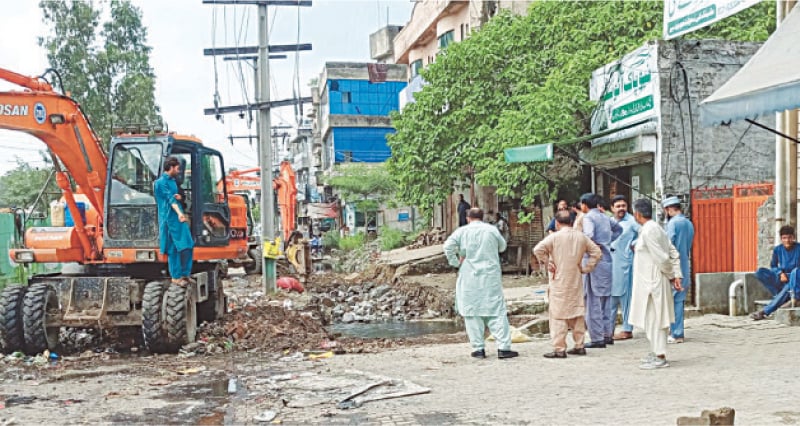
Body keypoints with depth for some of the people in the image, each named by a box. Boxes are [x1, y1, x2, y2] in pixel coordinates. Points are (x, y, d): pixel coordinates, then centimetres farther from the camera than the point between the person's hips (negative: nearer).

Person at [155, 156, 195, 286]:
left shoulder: (173, 181, 17)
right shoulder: (161, 182, -9)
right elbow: (170, 198, -21)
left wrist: (178, 197, 3)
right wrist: (179, 213, -34)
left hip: (179, 218, 8)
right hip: (170, 219, -8)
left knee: (187, 246, 6)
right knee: (173, 248, -5)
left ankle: (185, 273, 14)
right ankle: (176, 276, 1)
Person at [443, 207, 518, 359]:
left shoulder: (462, 231, -1)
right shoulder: (492, 230, 3)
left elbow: (448, 246, -13)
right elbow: (502, 246, 18)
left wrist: (455, 262, -1)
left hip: (469, 277, 0)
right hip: (491, 277, 1)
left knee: (472, 313, 6)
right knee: (496, 312, 3)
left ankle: (478, 348, 7)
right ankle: (503, 347, -2)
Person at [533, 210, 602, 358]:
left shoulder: (554, 237, -9)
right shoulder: (581, 236, 6)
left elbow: (538, 249, -20)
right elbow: (597, 252, 8)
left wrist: (547, 263, -9)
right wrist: (586, 268, 8)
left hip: (559, 281, -5)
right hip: (576, 281, 5)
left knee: (558, 315, -2)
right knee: (577, 313, 14)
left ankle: (559, 349, -4)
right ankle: (579, 346, 19)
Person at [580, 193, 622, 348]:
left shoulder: (588, 217, -9)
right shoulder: (605, 217, 14)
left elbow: (589, 235, -26)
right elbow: (618, 229, 29)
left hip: (594, 261, -8)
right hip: (607, 259, 8)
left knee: (593, 300, -3)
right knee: (606, 298, 15)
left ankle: (597, 338, -3)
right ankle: (608, 334, 20)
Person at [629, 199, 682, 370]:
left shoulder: (647, 231, -17)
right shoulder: (655, 228, 13)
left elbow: (662, 257, -20)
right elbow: (674, 253, 13)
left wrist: (671, 276, -6)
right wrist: (676, 275, 7)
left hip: (652, 281, -10)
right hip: (651, 280, 10)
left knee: (653, 318, -4)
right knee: (654, 318, 17)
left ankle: (659, 357, 0)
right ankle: (656, 352, 26)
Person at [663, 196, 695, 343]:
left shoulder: (673, 223, -11)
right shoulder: (689, 224, 13)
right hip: (685, 269, 8)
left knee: (672, 301, -3)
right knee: (680, 301, 12)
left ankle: (675, 334, -3)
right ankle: (678, 332, 15)